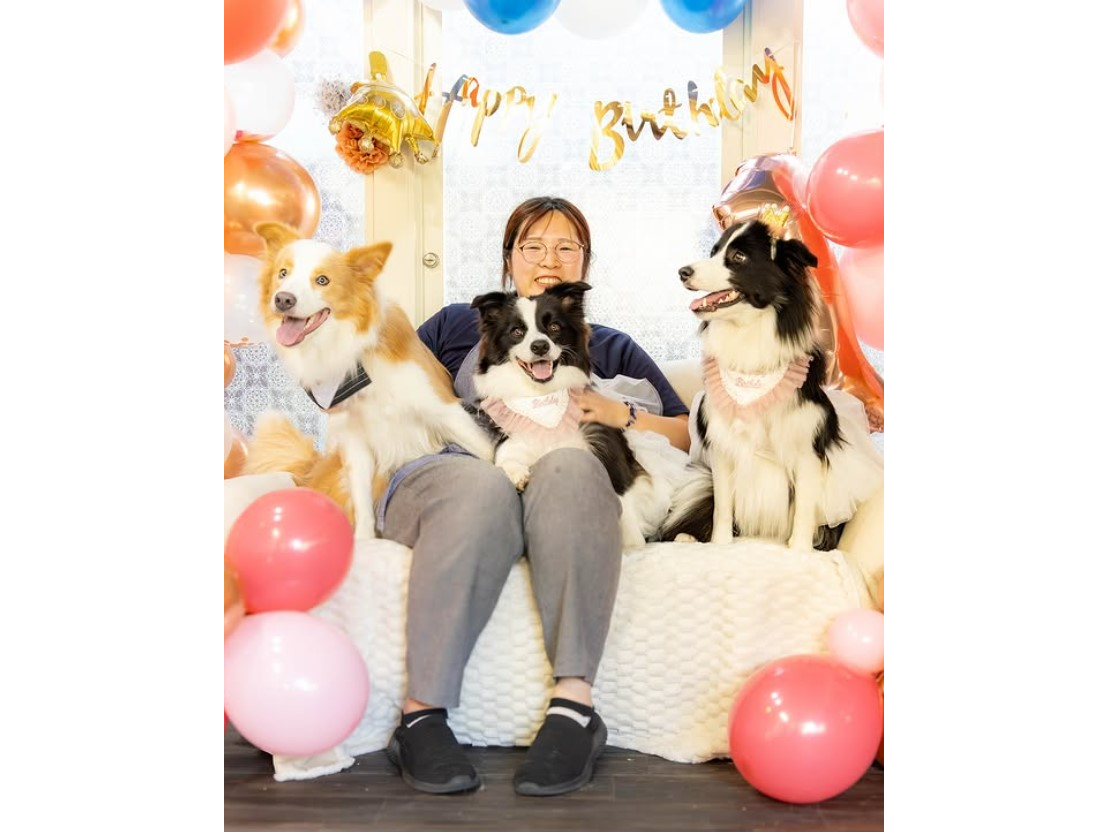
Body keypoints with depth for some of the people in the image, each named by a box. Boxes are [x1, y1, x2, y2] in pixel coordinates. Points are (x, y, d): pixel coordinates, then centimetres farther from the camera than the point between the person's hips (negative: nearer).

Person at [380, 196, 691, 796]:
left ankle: (574, 704, -42)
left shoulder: (610, 348, 29)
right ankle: (422, 716, -36)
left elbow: (686, 436, 21)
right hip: (451, 474, 0)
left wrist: (621, 414, 2)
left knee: (568, 466, -37)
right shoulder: (459, 324, 28)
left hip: (562, 498, 1)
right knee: (482, 486, -39)